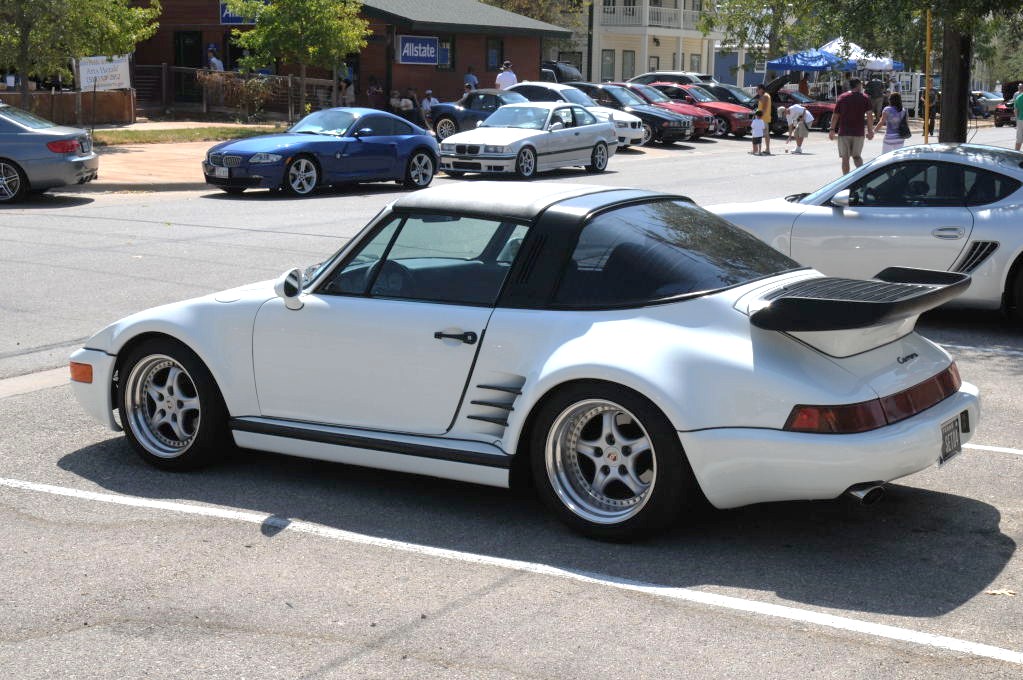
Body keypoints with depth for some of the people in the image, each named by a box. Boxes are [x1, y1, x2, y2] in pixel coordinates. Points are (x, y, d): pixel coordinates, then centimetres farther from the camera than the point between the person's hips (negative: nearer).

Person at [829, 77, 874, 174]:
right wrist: (870, 131, 0)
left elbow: (835, 115, 3)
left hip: (844, 132, 0)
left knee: (845, 157, 3)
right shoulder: (864, 98, 2)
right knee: (857, 156, 14)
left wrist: (832, 130, 8)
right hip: (859, 132, 0)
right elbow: (869, 115, -5)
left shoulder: (842, 97, 5)